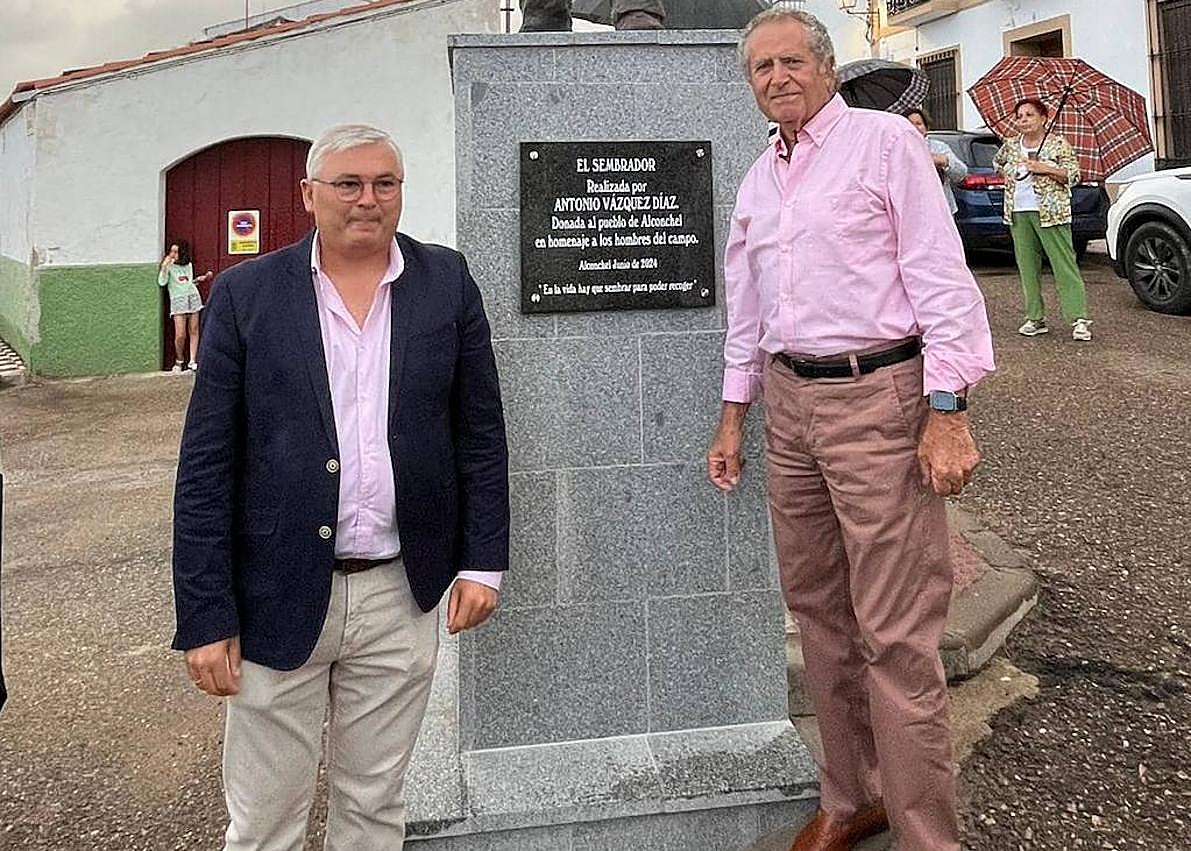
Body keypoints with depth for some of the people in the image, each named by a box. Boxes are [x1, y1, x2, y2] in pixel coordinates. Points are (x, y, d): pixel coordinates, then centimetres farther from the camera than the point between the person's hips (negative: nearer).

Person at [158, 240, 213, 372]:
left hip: (193, 298, 4)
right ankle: (179, 360, 11)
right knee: (180, 335, -9)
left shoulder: (189, 265, 13)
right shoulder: (168, 266, 0)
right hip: (178, 300, -4)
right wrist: (164, 266, -19)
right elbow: (162, 282, -12)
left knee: (194, 331, 2)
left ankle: (193, 361, 5)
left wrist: (201, 279, 11)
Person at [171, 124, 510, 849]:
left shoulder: (447, 283, 2)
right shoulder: (247, 293, -2)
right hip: (278, 597, -1)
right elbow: (206, 464, -3)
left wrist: (483, 561, 1)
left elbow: (481, 431, 6)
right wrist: (205, 614, -6)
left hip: (401, 597, 1)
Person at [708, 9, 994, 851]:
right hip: (791, 403, 7)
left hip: (878, 398, -7)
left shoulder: (885, 140, -4)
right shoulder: (759, 180, 16)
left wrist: (948, 413, -17)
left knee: (895, 633, -6)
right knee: (819, 614, 13)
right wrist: (732, 420, 19)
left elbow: (940, 276, -10)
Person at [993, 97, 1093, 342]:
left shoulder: (1058, 144, 0)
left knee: (1064, 265, -8)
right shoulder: (1010, 146, 12)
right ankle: (1035, 318, 13)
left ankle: (1079, 319, -10)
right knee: (1027, 267, 6)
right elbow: (997, 162, 33)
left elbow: (1073, 175, -4)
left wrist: (1044, 169, -15)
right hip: (1018, 214, 5)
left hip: (1050, 212, -5)